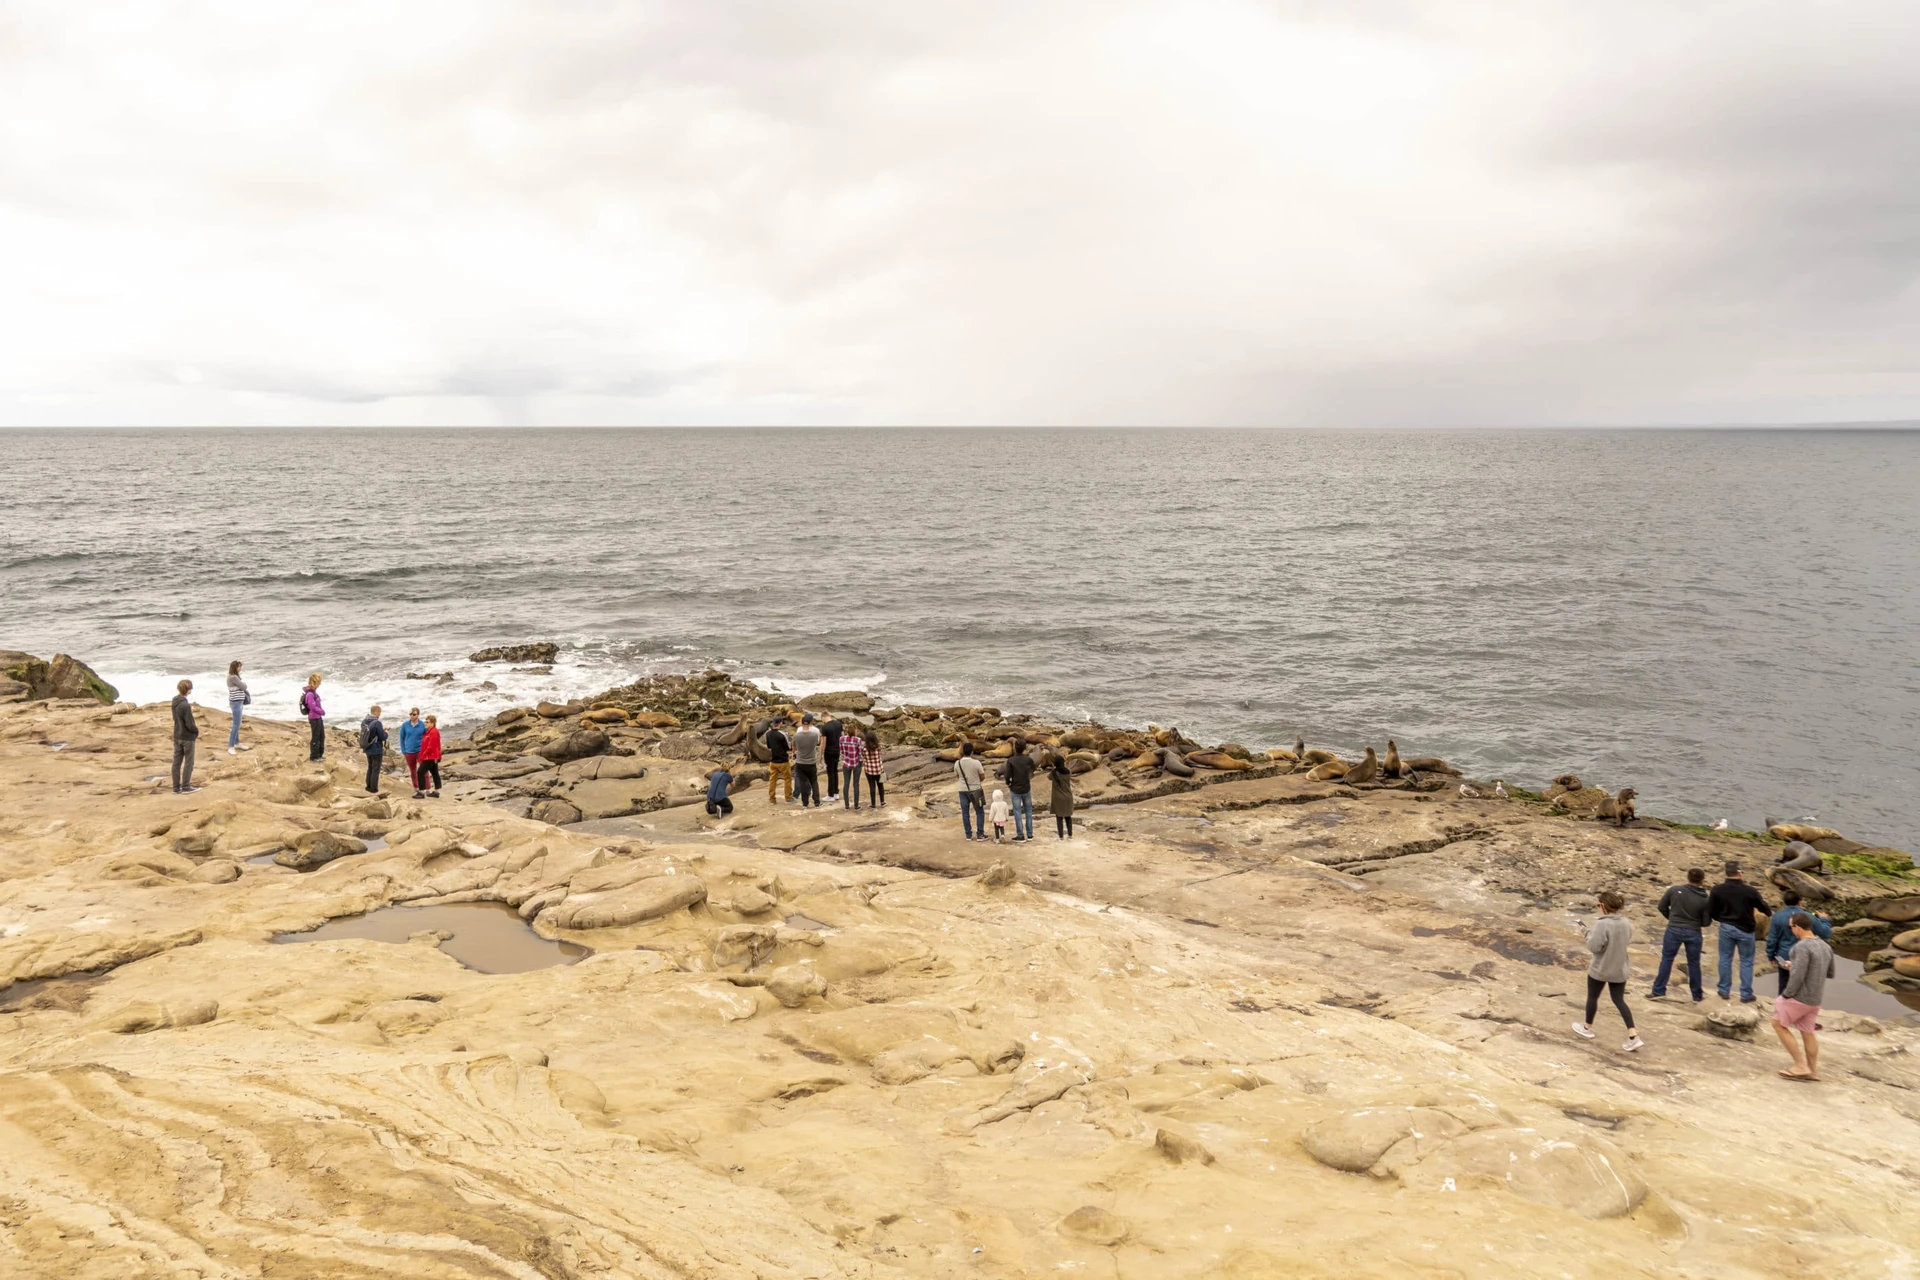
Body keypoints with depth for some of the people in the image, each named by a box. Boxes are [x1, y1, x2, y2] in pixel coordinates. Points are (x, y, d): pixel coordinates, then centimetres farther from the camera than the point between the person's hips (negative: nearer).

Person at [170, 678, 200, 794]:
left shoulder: (175, 702, 2)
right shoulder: (185, 705, -24)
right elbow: (190, 725, -21)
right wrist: (197, 731, -3)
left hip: (177, 736, 8)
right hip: (187, 737, -8)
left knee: (177, 762, 11)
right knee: (188, 763, 4)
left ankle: (176, 787, 17)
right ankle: (186, 787, 9)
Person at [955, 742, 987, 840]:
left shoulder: (957, 763, -7)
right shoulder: (976, 762, -17)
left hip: (963, 790, 3)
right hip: (975, 790, -3)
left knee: (965, 813, 9)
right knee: (980, 812, 8)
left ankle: (969, 835, 12)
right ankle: (980, 834, 6)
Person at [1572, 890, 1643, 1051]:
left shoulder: (1602, 924, -25)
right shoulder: (1626, 923, -2)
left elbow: (1594, 947, -23)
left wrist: (1588, 932, -9)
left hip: (1600, 969, -6)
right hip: (1620, 970, 6)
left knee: (1592, 997, 16)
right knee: (1619, 1000, 13)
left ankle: (1587, 1028, 33)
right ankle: (1633, 1037, 3)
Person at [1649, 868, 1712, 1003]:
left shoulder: (1675, 890, -9)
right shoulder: (1704, 899, -11)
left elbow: (1662, 907, 1)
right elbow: (1706, 923, -5)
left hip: (1674, 930, 0)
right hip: (1693, 933, 0)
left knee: (1666, 959, 9)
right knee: (1694, 963, 12)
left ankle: (1658, 991, 9)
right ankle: (1697, 996, 21)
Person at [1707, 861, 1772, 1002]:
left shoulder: (1718, 889, -10)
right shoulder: (1749, 890, -15)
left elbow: (1710, 911, -3)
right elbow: (1764, 909, -2)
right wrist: (1768, 910, 23)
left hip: (1726, 927, 2)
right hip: (1745, 929, -2)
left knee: (1725, 958, 14)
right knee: (1746, 961, 9)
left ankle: (1724, 991, 20)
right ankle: (1746, 994, 12)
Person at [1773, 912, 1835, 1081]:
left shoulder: (1802, 947, -22)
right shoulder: (1825, 946, 6)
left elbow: (1798, 976, -26)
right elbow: (1830, 973, 17)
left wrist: (1786, 995, -12)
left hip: (1800, 996, -8)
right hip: (1816, 997, 8)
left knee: (1779, 1024, 6)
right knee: (1807, 1033, 17)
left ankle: (1801, 1066, 5)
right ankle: (1813, 1071, 22)